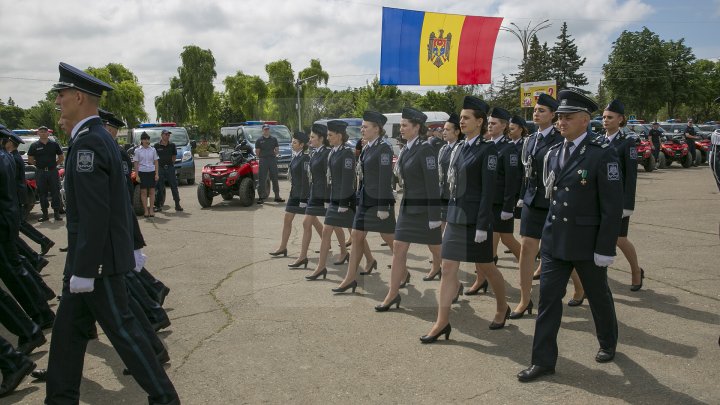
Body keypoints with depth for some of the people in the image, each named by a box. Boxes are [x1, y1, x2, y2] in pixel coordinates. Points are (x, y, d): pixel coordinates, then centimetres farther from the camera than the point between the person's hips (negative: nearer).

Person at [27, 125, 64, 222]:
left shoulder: (54, 144, 5)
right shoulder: (34, 145, 4)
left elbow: (61, 157, 12)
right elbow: (30, 159, 10)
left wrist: (55, 164, 4)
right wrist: (38, 165, 4)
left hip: (53, 171, -1)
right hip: (40, 173, 1)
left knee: (55, 192, -1)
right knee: (42, 194, 4)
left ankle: (56, 213, 4)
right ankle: (45, 214, 10)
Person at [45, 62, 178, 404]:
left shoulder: (88, 143, -20)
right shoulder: (99, 138, 12)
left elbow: (95, 215, -25)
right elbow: (108, 205, 16)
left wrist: (83, 270, -22)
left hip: (97, 258, -10)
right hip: (93, 254, 10)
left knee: (120, 328, 1)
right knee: (68, 328, 15)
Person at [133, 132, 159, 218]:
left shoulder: (153, 150, 7)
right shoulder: (137, 150, 1)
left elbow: (156, 162, 8)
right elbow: (136, 163, 2)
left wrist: (157, 174, 0)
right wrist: (137, 175, -5)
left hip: (151, 172, 2)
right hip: (142, 172, -2)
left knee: (152, 191, 2)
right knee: (143, 192, 0)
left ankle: (151, 210, 9)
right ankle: (146, 210, 6)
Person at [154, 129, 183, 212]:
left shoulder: (172, 145, 5)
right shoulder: (157, 146, -1)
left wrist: (171, 163, 7)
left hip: (170, 168, 1)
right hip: (160, 168, -1)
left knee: (174, 186, 1)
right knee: (159, 187, 4)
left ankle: (177, 204, 5)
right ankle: (158, 206, 11)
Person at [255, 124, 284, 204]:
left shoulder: (274, 139, 11)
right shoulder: (259, 140, 5)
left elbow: (277, 150, 13)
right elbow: (257, 152, 5)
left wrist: (274, 154, 1)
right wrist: (261, 157, -3)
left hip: (272, 160, 2)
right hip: (263, 160, -2)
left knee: (275, 179, 5)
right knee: (262, 179, -3)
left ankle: (277, 196, 11)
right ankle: (261, 197, 0)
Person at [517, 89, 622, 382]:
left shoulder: (603, 154, -14)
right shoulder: (554, 152, 6)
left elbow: (612, 206, -15)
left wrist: (605, 248, -16)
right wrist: (550, 232, 13)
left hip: (587, 243, -5)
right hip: (554, 240, 5)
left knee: (598, 296, 16)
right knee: (548, 298, 3)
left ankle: (608, 344, 41)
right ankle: (543, 360, 12)